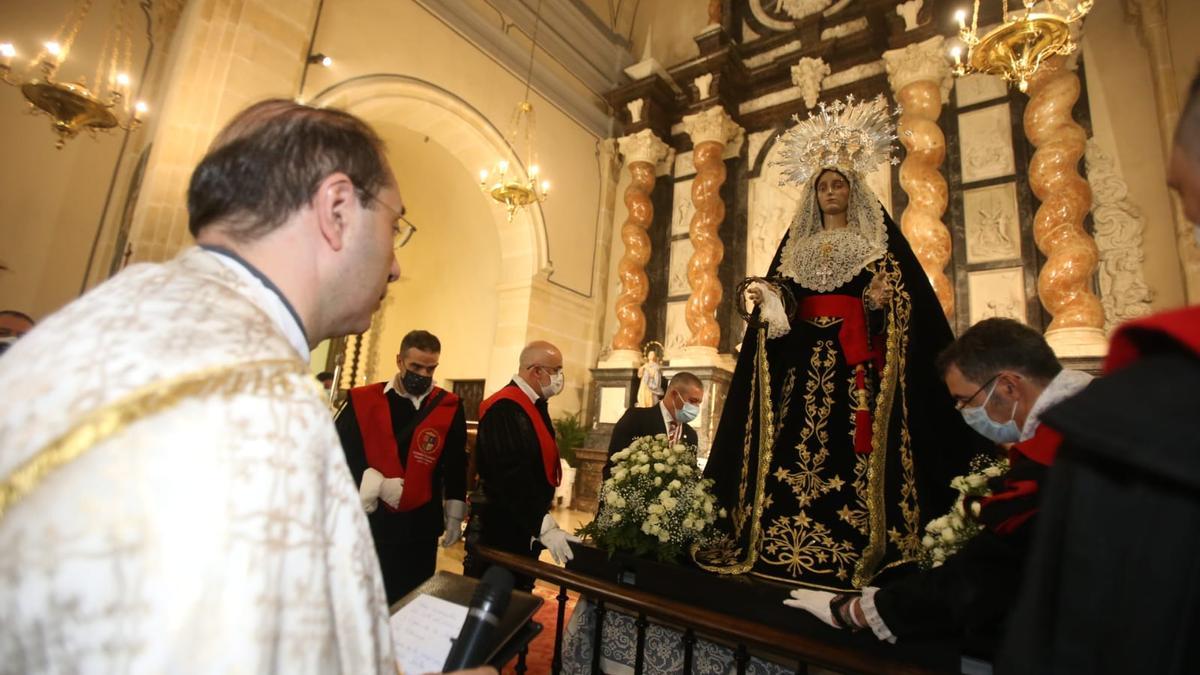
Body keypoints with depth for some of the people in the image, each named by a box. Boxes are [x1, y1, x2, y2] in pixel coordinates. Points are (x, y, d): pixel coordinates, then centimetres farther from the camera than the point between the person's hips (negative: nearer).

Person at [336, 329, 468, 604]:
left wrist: (454, 516, 4)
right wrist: (378, 484, -15)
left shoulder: (449, 407, -3)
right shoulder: (362, 400, -3)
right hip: (367, 519, 1)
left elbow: (456, 466, 2)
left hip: (420, 526, 0)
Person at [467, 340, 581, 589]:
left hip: (528, 527, 9)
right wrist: (544, 526, -31)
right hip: (503, 530, -9)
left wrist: (542, 520, 10)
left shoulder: (534, 405, 6)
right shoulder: (504, 410, -23)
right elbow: (511, 478, -30)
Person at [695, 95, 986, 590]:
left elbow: (906, 297, 1)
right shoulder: (796, 244, 19)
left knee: (852, 452, -9)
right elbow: (779, 302, 15)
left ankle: (857, 551, 0)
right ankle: (781, 547, 5)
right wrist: (768, 301, -6)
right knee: (793, 444, -2)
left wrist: (881, 301, -19)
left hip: (857, 362, -2)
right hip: (801, 361, 3)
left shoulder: (878, 238, 10)